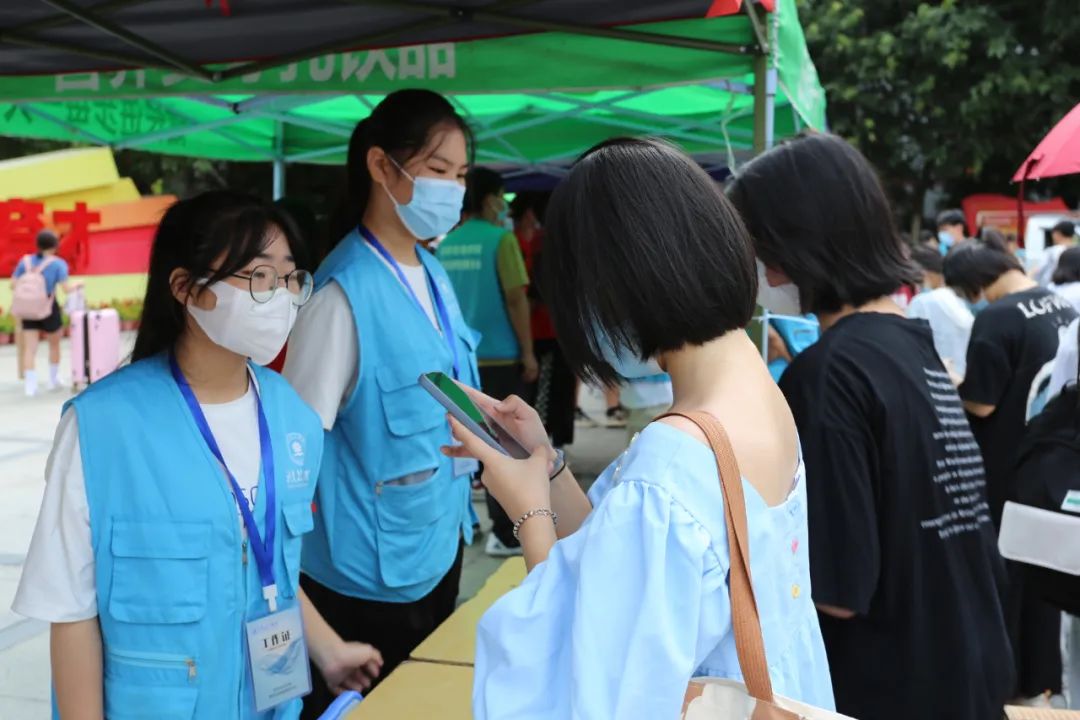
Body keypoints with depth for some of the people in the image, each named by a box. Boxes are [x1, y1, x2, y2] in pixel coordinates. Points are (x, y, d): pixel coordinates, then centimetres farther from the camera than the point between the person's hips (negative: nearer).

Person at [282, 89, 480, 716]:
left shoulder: (433, 274, 3)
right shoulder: (348, 288, -23)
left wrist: (458, 508, 15)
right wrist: (335, 521, -12)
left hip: (441, 544, 8)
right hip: (373, 568, -8)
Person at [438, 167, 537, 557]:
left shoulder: (445, 244, 8)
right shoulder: (501, 238, -10)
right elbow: (516, 298, -14)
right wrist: (528, 352, -8)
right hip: (500, 355, -6)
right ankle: (504, 533, 1)